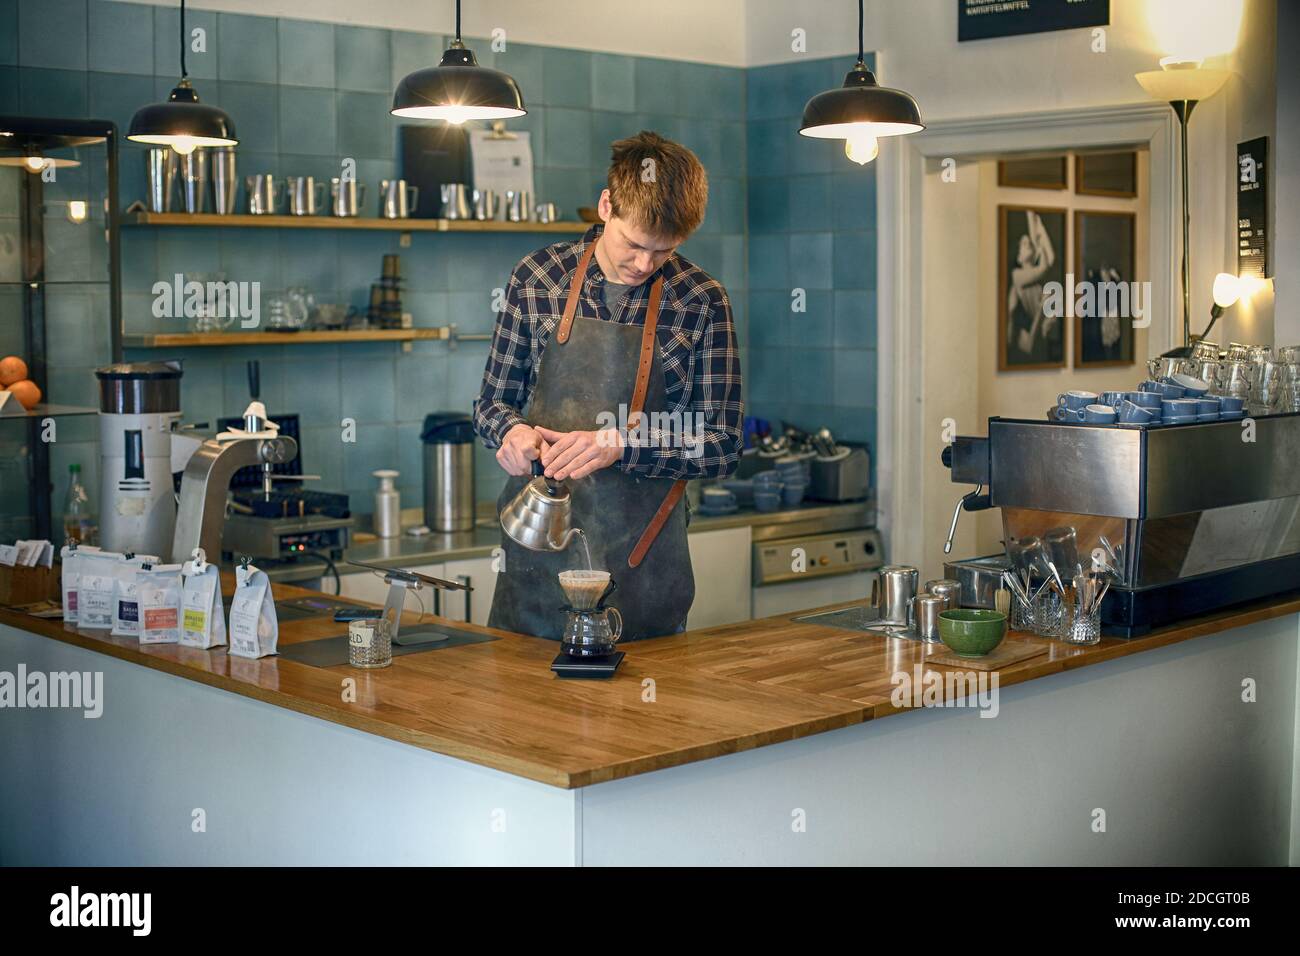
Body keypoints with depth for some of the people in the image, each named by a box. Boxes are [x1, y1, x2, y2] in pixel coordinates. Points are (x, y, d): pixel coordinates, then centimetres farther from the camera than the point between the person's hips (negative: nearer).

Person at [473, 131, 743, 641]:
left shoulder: (702, 301, -4)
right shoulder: (536, 277, 0)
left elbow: (722, 445, -5)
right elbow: (491, 403, 8)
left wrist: (619, 445, -19)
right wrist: (512, 431, -15)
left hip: (642, 560, -1)